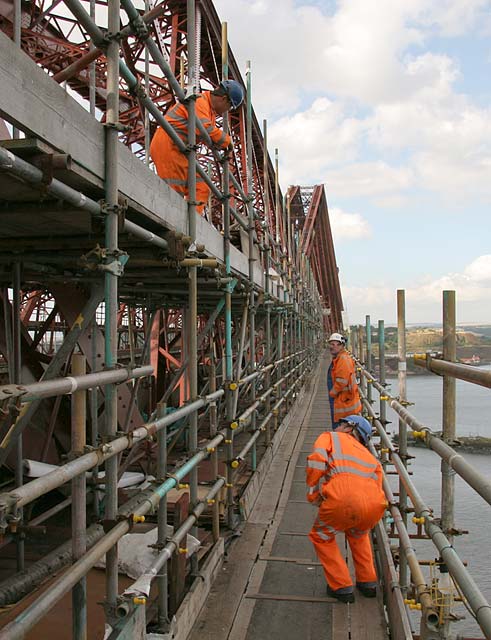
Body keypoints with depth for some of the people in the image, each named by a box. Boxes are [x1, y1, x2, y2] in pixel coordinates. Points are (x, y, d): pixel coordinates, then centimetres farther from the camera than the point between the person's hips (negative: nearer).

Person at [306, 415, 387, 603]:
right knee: (358, 534, 38)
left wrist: (313, 492, 9)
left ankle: (342, 587, 24)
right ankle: (368, 583, 40)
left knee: (321, 537, 25)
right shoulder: (370, 456, 35)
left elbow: (317, 458, 2)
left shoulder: (330, 437, 23)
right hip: (374, 506, 5)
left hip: (342, 499, -5)